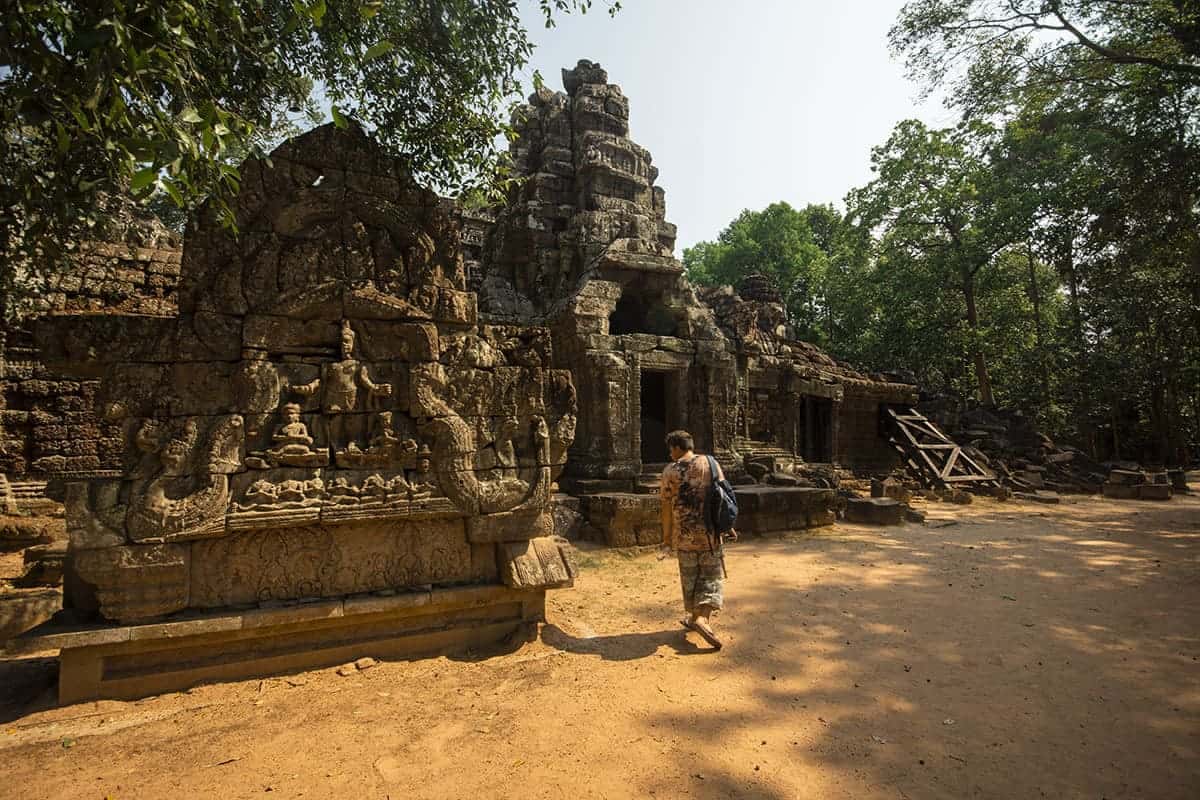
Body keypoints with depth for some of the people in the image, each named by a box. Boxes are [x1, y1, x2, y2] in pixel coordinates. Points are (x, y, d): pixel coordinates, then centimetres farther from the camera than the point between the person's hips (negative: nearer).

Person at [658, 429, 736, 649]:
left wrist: (666, 538, 5)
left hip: (684, 534, 0)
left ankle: (695, 617, 27)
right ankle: (703, 618, -8)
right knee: (712, 576, 8)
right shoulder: (710, 463, -1)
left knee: (690, 577, 15)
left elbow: (667, 507, -3)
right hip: (709, 532, 1)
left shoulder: (670, 471, -5)